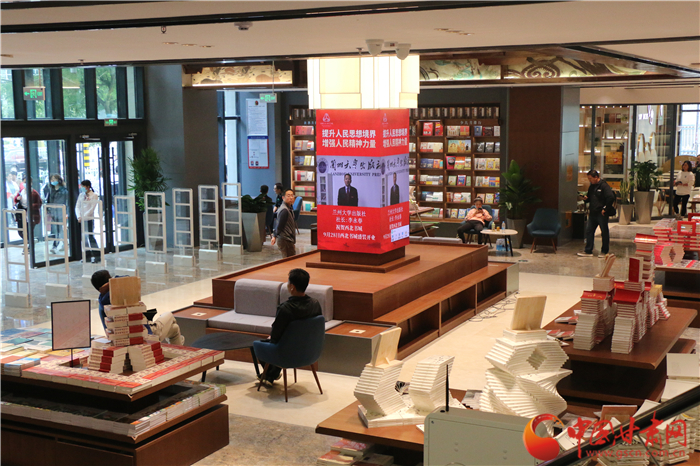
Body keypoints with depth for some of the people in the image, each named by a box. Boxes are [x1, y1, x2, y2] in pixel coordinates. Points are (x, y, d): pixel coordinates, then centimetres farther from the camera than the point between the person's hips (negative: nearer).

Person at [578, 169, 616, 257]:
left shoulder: (604, 186, -12)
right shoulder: (591, 187, 14)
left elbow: (611, 197, -21)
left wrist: (605, 209, -18)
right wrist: (586, 199, 1)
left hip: (601, 214, -8)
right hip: (592, 213, 8)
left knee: (604, 232, 4)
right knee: (589, 231, 6)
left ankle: (604, 251, 14)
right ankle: (588, 251, 12)